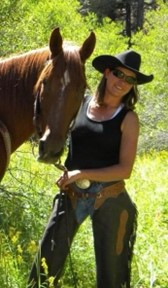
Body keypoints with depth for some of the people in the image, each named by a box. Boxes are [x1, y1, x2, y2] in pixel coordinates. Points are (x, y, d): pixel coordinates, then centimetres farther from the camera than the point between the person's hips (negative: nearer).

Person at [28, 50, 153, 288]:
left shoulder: (128, 119, -6)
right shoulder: (80, 104, 2)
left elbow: (125, 170, -13)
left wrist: (81, 173, -18)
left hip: (108, 196, -3)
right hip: (71, 193, 3)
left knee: (110, 267, 6)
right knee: (48, 259, 2)